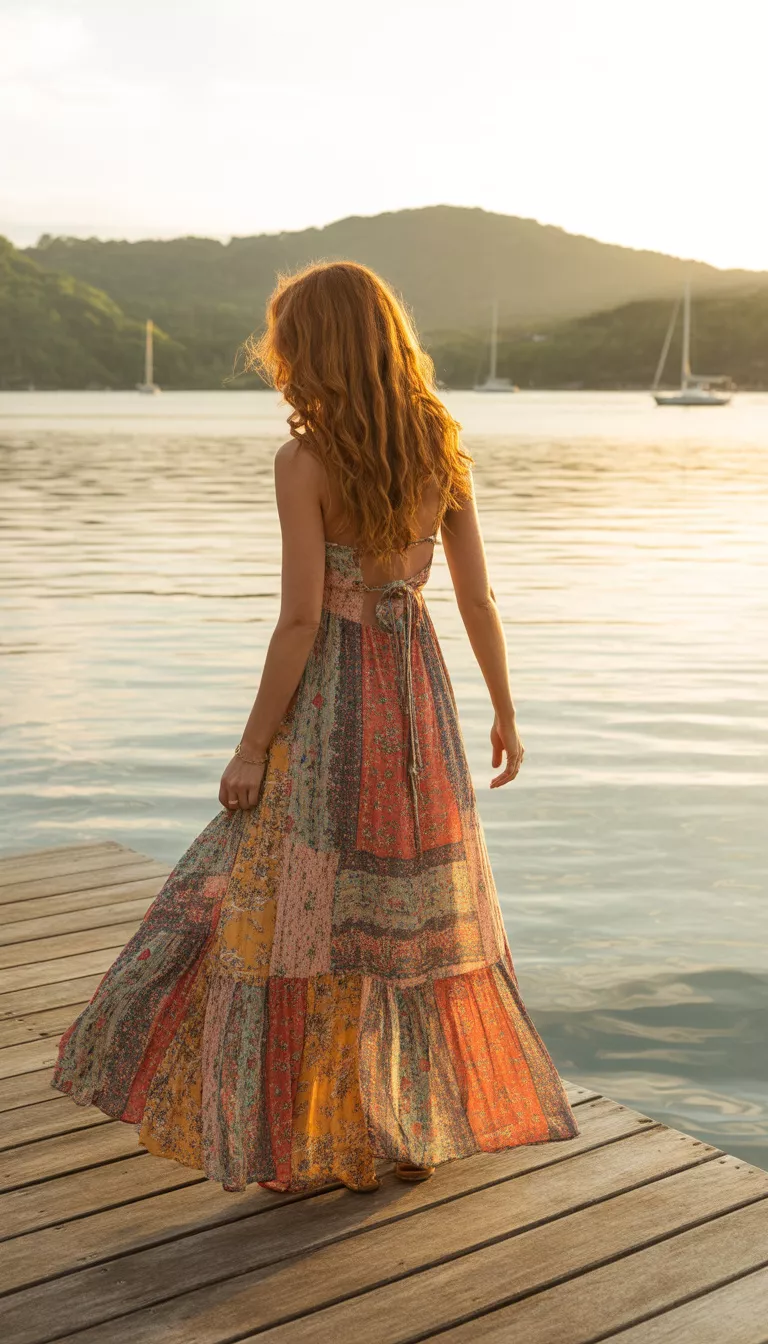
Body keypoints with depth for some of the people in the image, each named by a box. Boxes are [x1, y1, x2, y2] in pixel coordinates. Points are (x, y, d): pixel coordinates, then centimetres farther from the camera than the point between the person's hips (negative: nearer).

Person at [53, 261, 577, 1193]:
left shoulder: (305, 462, -14)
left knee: (301, 914, 7)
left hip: (331, 698, -5)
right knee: (420, 909, 15)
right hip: (416, 690, 6)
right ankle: (423, 1127, 25)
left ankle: (308, 1144, 16)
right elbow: (478, 597, 4)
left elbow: (300, 618, -16)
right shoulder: (441, 450, 2)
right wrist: (505, 712, 15)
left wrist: (253, 745, -8)